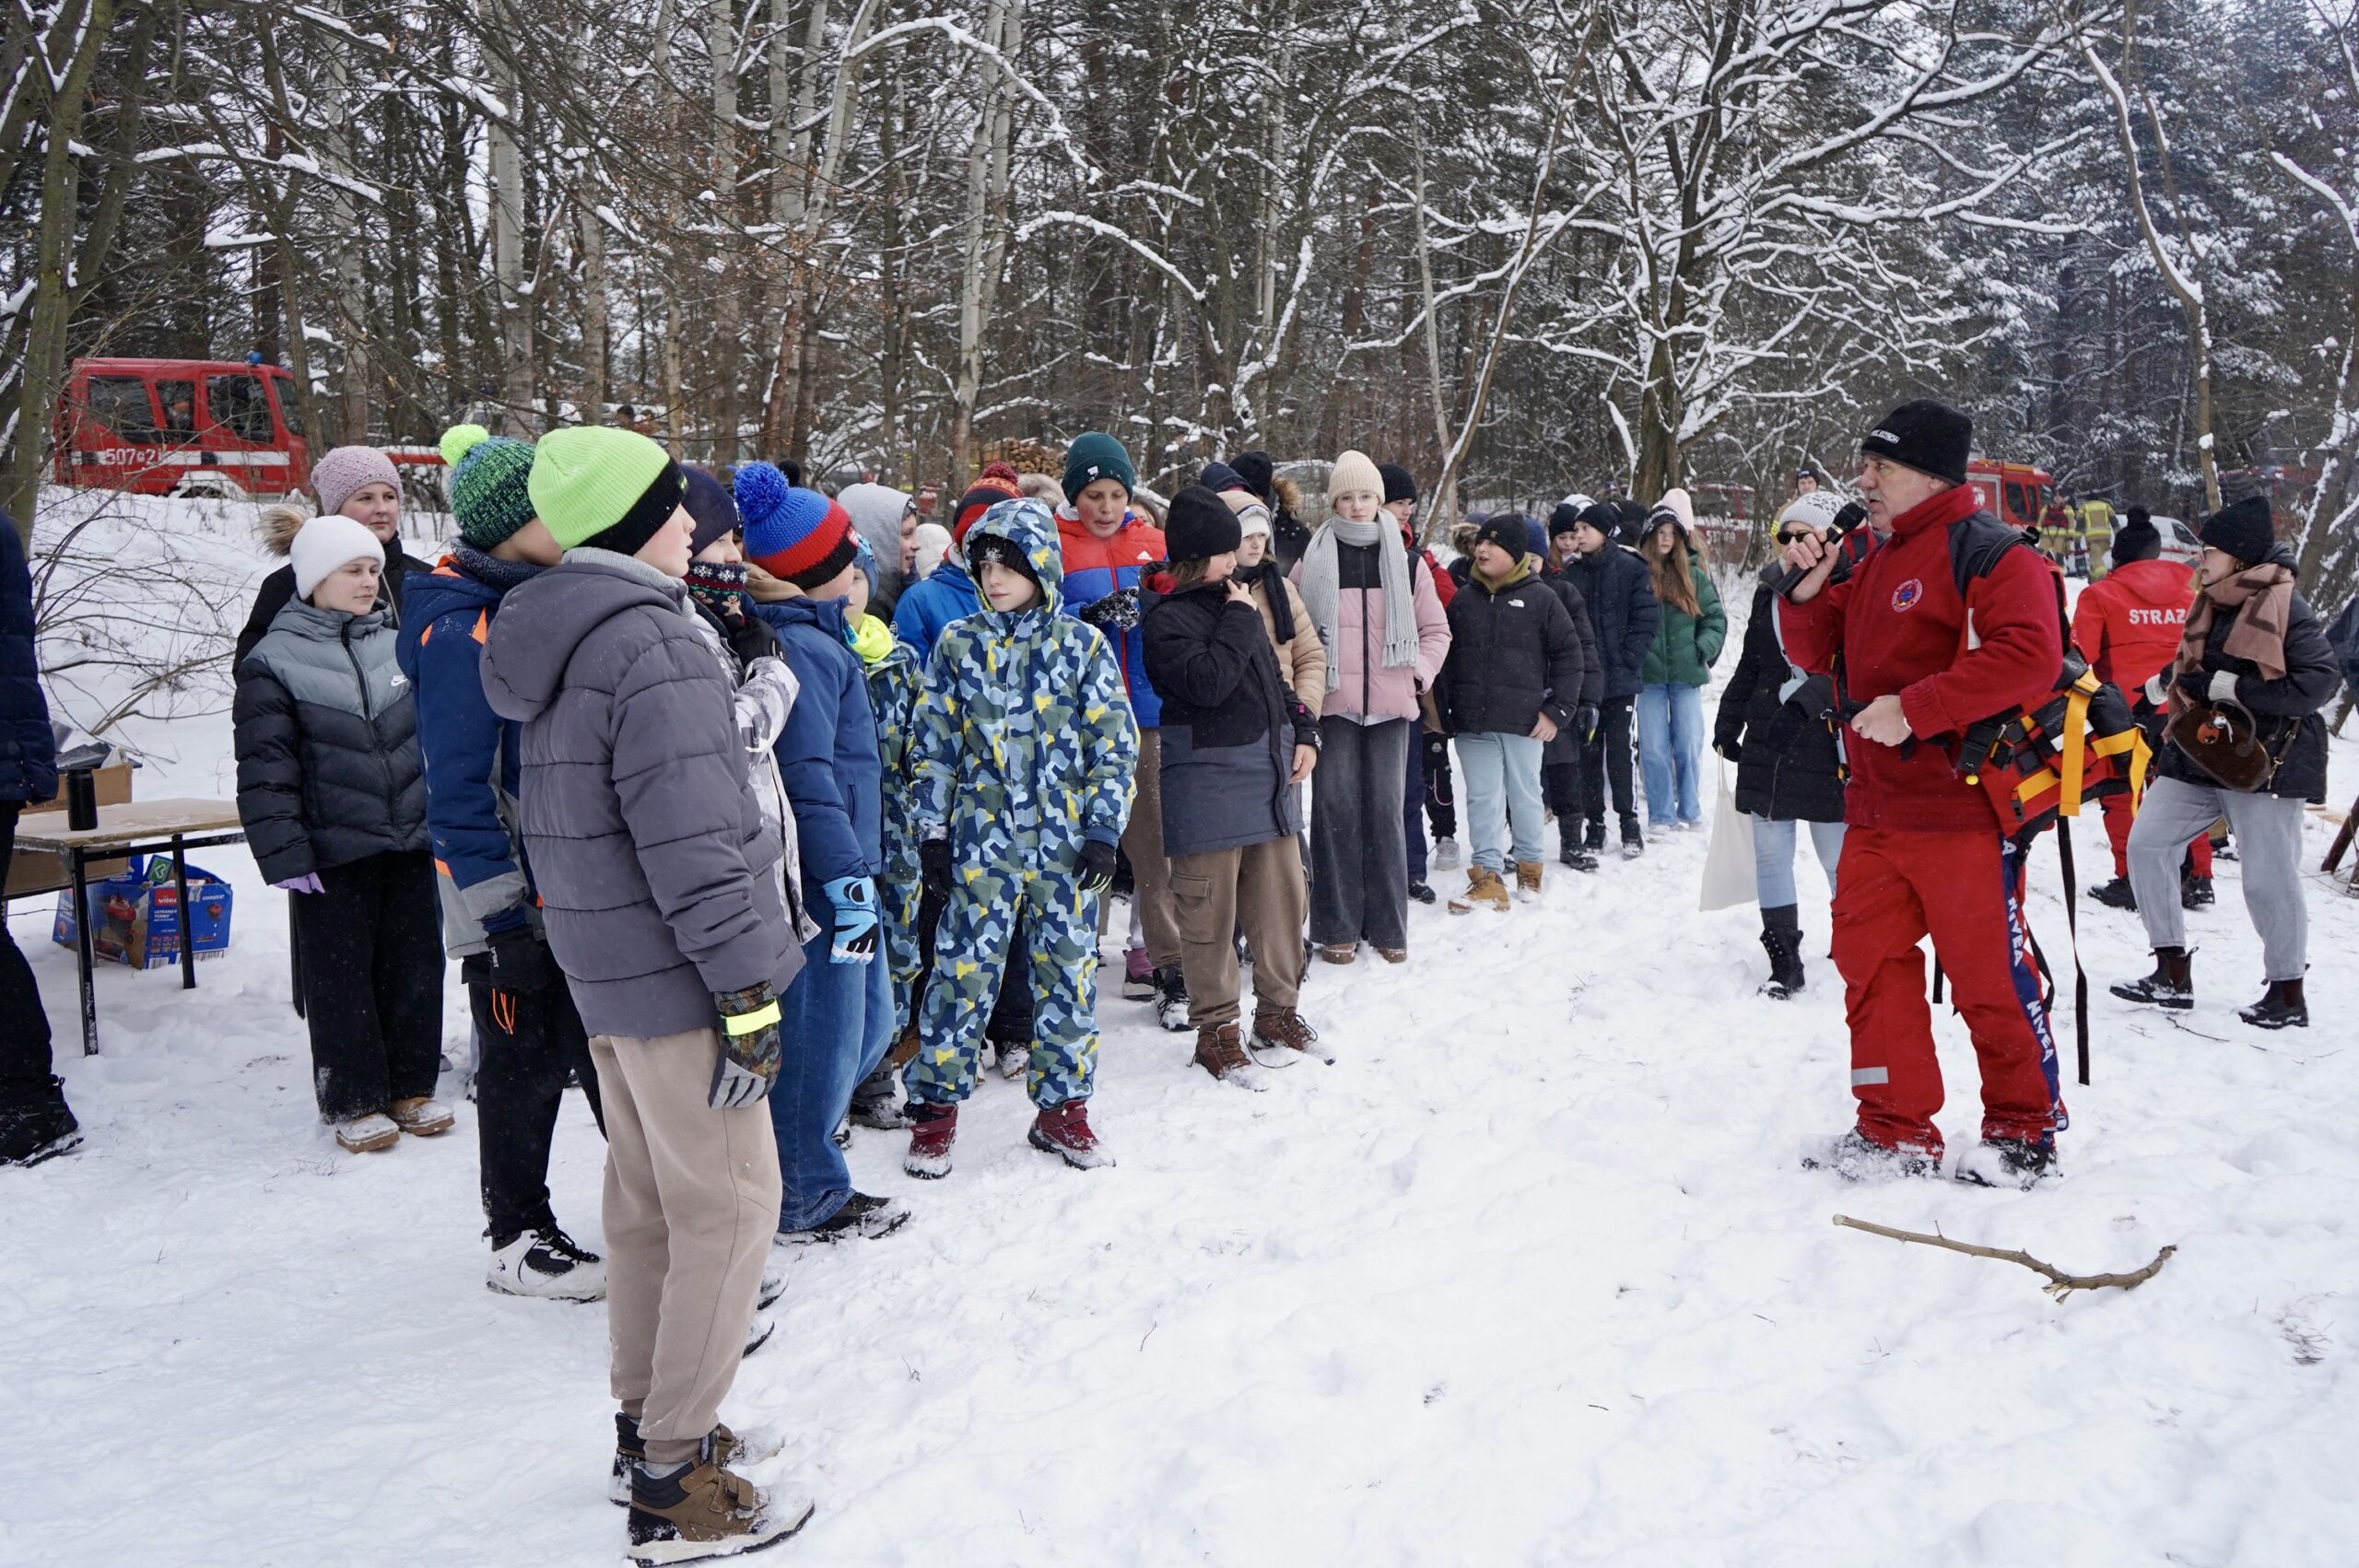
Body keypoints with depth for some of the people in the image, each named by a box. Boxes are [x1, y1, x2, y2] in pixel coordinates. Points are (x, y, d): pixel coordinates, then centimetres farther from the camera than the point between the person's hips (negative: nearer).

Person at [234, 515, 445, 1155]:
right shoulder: (273, 663, -5)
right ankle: (354, 1101, 16)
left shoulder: (397, 645, 9)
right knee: (341, 976, 4)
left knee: (415, 964, 9)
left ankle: (411, 1086, 23)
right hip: (334, 855, -4)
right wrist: (283, 855, -13)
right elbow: (264, 770, -8)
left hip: (410, 842, 5)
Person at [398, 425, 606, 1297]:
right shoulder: (461, 633, -19)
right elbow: (458, 793, -21)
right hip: (512, 905, -8)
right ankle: (517, 1241, 23)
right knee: (524, 1070, 6)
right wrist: (502, 913, -20)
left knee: (601, 1052, 17)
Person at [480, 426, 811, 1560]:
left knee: (645, 1195, 19)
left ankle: (647, 1418, 33)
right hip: (676, 971, -10)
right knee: (727, 1205, -1)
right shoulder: (655, 642, -20)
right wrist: (747, 990, -20)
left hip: (604, 967, 10)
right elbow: (691, 838, -24)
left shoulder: (554, 637, 11)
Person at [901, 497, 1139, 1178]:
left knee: (1067, 970, 7)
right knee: (964, 970, 1)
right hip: (980, 841, 0)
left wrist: (1104, 829, -5)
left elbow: (1114, 743, 1)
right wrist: (931, 831, 1)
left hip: (1066, 843, 0)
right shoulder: (959, 644, 3)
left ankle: (1062, 1107, 22)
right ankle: (935, 1108, 14)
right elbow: (934, 745, 5)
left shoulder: (1083, 645, 1)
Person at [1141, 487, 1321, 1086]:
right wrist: (1240, 622, -14)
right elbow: (1207, 683, -24)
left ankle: (1278, 1011, 28)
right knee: (1211, 913, 0)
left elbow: (1273, 677, 23)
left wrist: (1303, 733, 12)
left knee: (1282, 898, 12)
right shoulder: (1166, 619, -9)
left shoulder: (1235, 602, 15)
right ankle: (1216, 1031, 12)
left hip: (1272, 776, 7)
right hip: (1207, 785, -7)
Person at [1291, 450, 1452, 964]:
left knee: (1384, 809, 2)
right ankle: (1337, 928, 5)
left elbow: (1436, 628, 15)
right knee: (1336, 807, -3)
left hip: (1390, 703, 1)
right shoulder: (1313, 561, 5)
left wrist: (1420, 669, 0)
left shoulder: (1407, 562, 9)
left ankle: (1388, 926, 10)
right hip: (1333, 703, -1)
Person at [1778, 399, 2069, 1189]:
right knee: (1870, 959, 8)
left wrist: (1912, 708, -24)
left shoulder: (1987, 551, -10)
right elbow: (1818, 654, 20)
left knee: (1989, 975, 2)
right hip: (1875, 807, 8)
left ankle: (2024, 1131, 20)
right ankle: (1896, 1131, 19)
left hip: (1960, 808, -8)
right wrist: (1808, 593, 0)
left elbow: (2030, 655, -23)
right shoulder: (1871, 560, 15)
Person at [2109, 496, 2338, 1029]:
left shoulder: (2287, 608, -13)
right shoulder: (2212, 603, 10)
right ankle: (2173, 974, 9)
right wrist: (2169, 680, 5)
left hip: (2266, 759, -8)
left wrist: (2235, 689, -22)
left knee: (2268, 880, -3)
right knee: (2146, 844, 1)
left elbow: (2318, 682, -20)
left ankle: (2289, 993, 17)